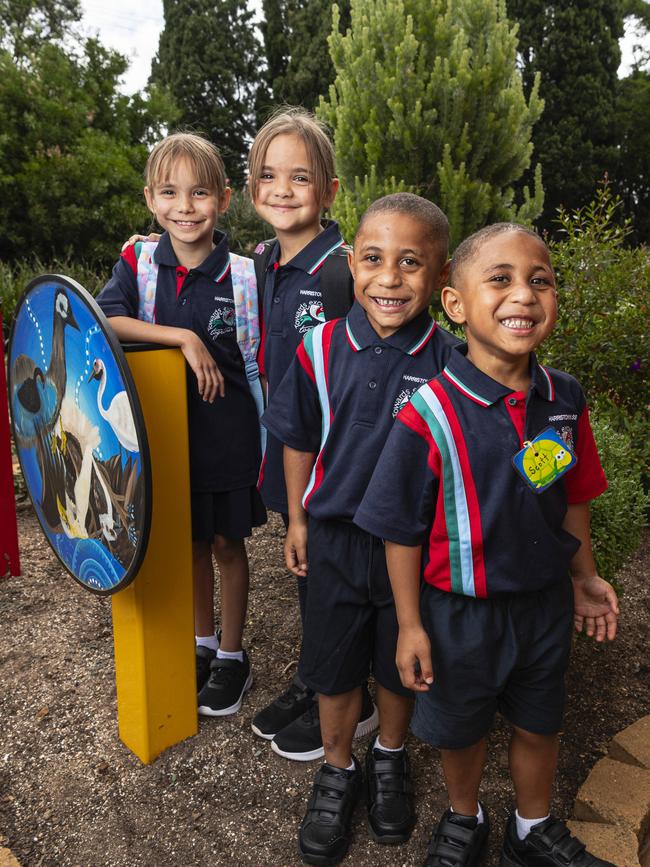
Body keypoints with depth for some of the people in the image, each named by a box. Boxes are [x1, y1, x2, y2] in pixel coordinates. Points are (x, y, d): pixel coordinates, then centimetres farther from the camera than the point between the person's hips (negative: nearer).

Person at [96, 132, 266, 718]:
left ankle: (233, 656, 31)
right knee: (192, 543, 17)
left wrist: (268, 435, -3)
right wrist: (184, 337, -26)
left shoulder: (243, 274, -9)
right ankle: (203, 642, 39)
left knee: (228, 544, 11)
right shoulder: (138, 263, -3)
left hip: (230, 438, -2)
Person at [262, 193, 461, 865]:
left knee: (400, 665, 21)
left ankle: (390, 758, 50)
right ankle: (337, 769, 44)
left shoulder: (450, 361, -14)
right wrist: (297, 519, 6)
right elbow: (300, 440, 1)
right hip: (335, 537, 1)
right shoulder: (321, 348, -11)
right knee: (335, 665, 17)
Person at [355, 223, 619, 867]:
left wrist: (584, 578, 13)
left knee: (538, 723, 24)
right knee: (460, 727, 21)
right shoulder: (428, 415, -23)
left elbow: (571, 500, 5)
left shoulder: (564, 400, -9)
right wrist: (410, 624, -11)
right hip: (460, 611, -3)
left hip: (545, 603, 4)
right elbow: (402, 530, -16)